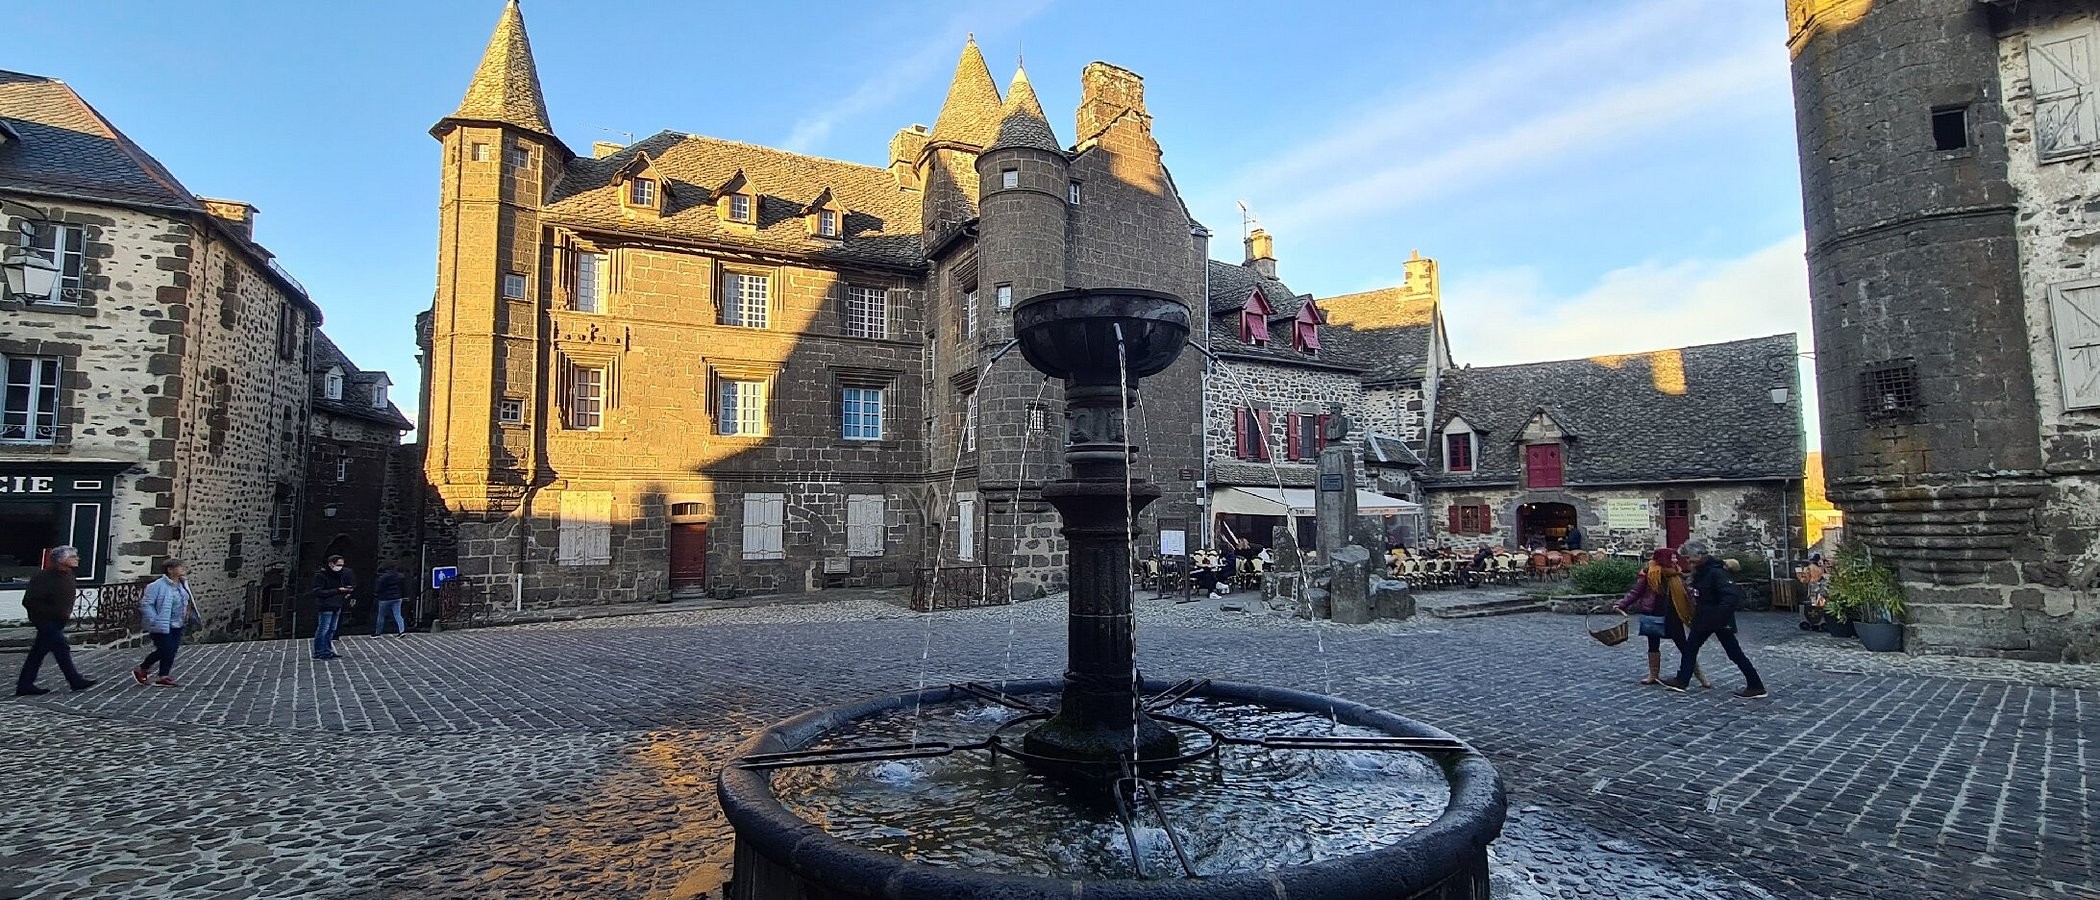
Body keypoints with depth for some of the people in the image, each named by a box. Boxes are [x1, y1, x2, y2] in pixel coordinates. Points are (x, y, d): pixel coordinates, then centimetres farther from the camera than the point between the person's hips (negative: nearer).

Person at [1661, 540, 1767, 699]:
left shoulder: (1716, 571, -23)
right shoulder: (1700, 571, 6)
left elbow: (1733, 595, -30)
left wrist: (1720, 617, -29)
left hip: (1720, 620, -9)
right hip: (1704, 619, 9)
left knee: (1734, 653, 1)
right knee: (1690, 647, 11)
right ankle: (1681, 680, 19)